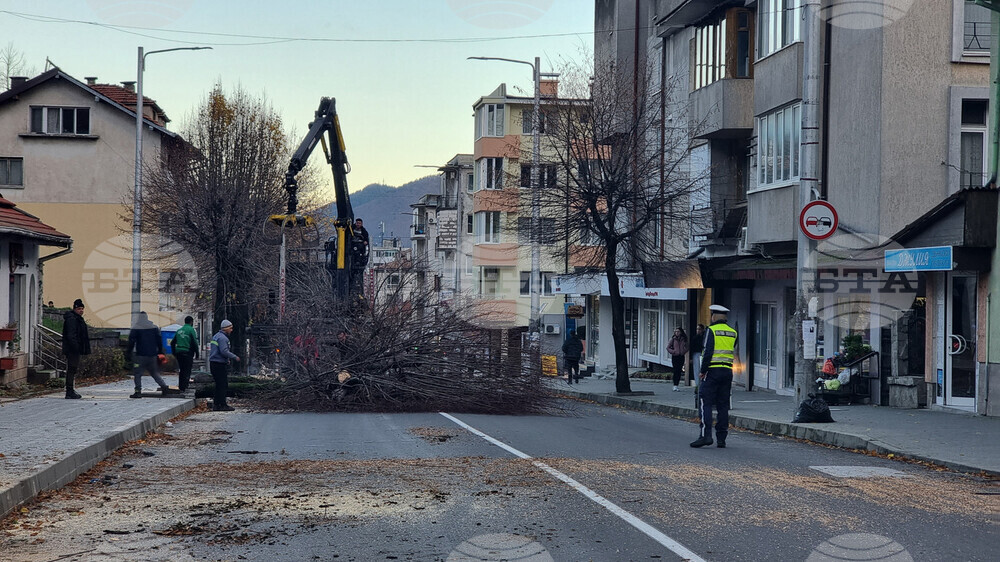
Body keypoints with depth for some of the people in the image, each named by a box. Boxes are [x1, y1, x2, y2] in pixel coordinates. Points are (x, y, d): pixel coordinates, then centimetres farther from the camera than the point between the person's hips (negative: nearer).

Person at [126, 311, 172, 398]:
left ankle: (138, 392, -5)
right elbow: (159, 341, 10)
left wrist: (128, 354, -1)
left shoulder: (135, 329, -4)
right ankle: (164, 386, 2)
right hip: (152, 355, 5)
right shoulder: (155, 328, 9)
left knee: (137, 374, 2)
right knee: (155, 373, 15)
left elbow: (131, 342, -7)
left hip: (140, 355, -5)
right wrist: (160, 353, 16)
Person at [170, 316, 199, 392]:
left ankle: (180, 387, 21)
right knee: (187, 371, -2)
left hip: (179, 352, 6)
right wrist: (196, 354, -4)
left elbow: (172, 343, 16)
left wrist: (174, 353, 22)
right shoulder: (191, 330, -6)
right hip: (187, 352, -6)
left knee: (182, 371, 17)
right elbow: (195, 343, -12)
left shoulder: (179, 330, 14)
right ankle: (183, 388, -7)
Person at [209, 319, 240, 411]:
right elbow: (224, 351, -23)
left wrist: (226, 360, 22)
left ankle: (216, 404, 16)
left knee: (219, 385, 14)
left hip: (213, 363, 10)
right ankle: (222, 405, -7)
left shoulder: (216, 336, 19)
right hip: (219, 364, -10)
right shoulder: (222, 338, -14)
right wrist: (235, 357, -13)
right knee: (223, 385, -7)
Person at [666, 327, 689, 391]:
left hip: (681, 357, 2)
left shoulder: (684, 339, 6)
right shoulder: (673, 339, 1)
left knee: (679, 371, 2)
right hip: (675, 357, -2)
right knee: (676, 371, -10)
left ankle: (676, 385, 8)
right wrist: (673, 352, -10)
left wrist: (684, 351, -3)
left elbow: (686, 347, 16)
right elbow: (668, 347, 4)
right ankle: (675, 386, -8)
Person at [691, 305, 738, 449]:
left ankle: (706, 435, -14)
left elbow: (708, 352, -13)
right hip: (727, 371, 6)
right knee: (723, 405, 8)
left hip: (713, 371, -6)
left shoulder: (711, 330, -6)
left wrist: (703, 371, -9)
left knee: (705, 403, -5)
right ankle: (722, 439, 8)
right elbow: (733, 353, 14)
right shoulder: (733, 332, 13)